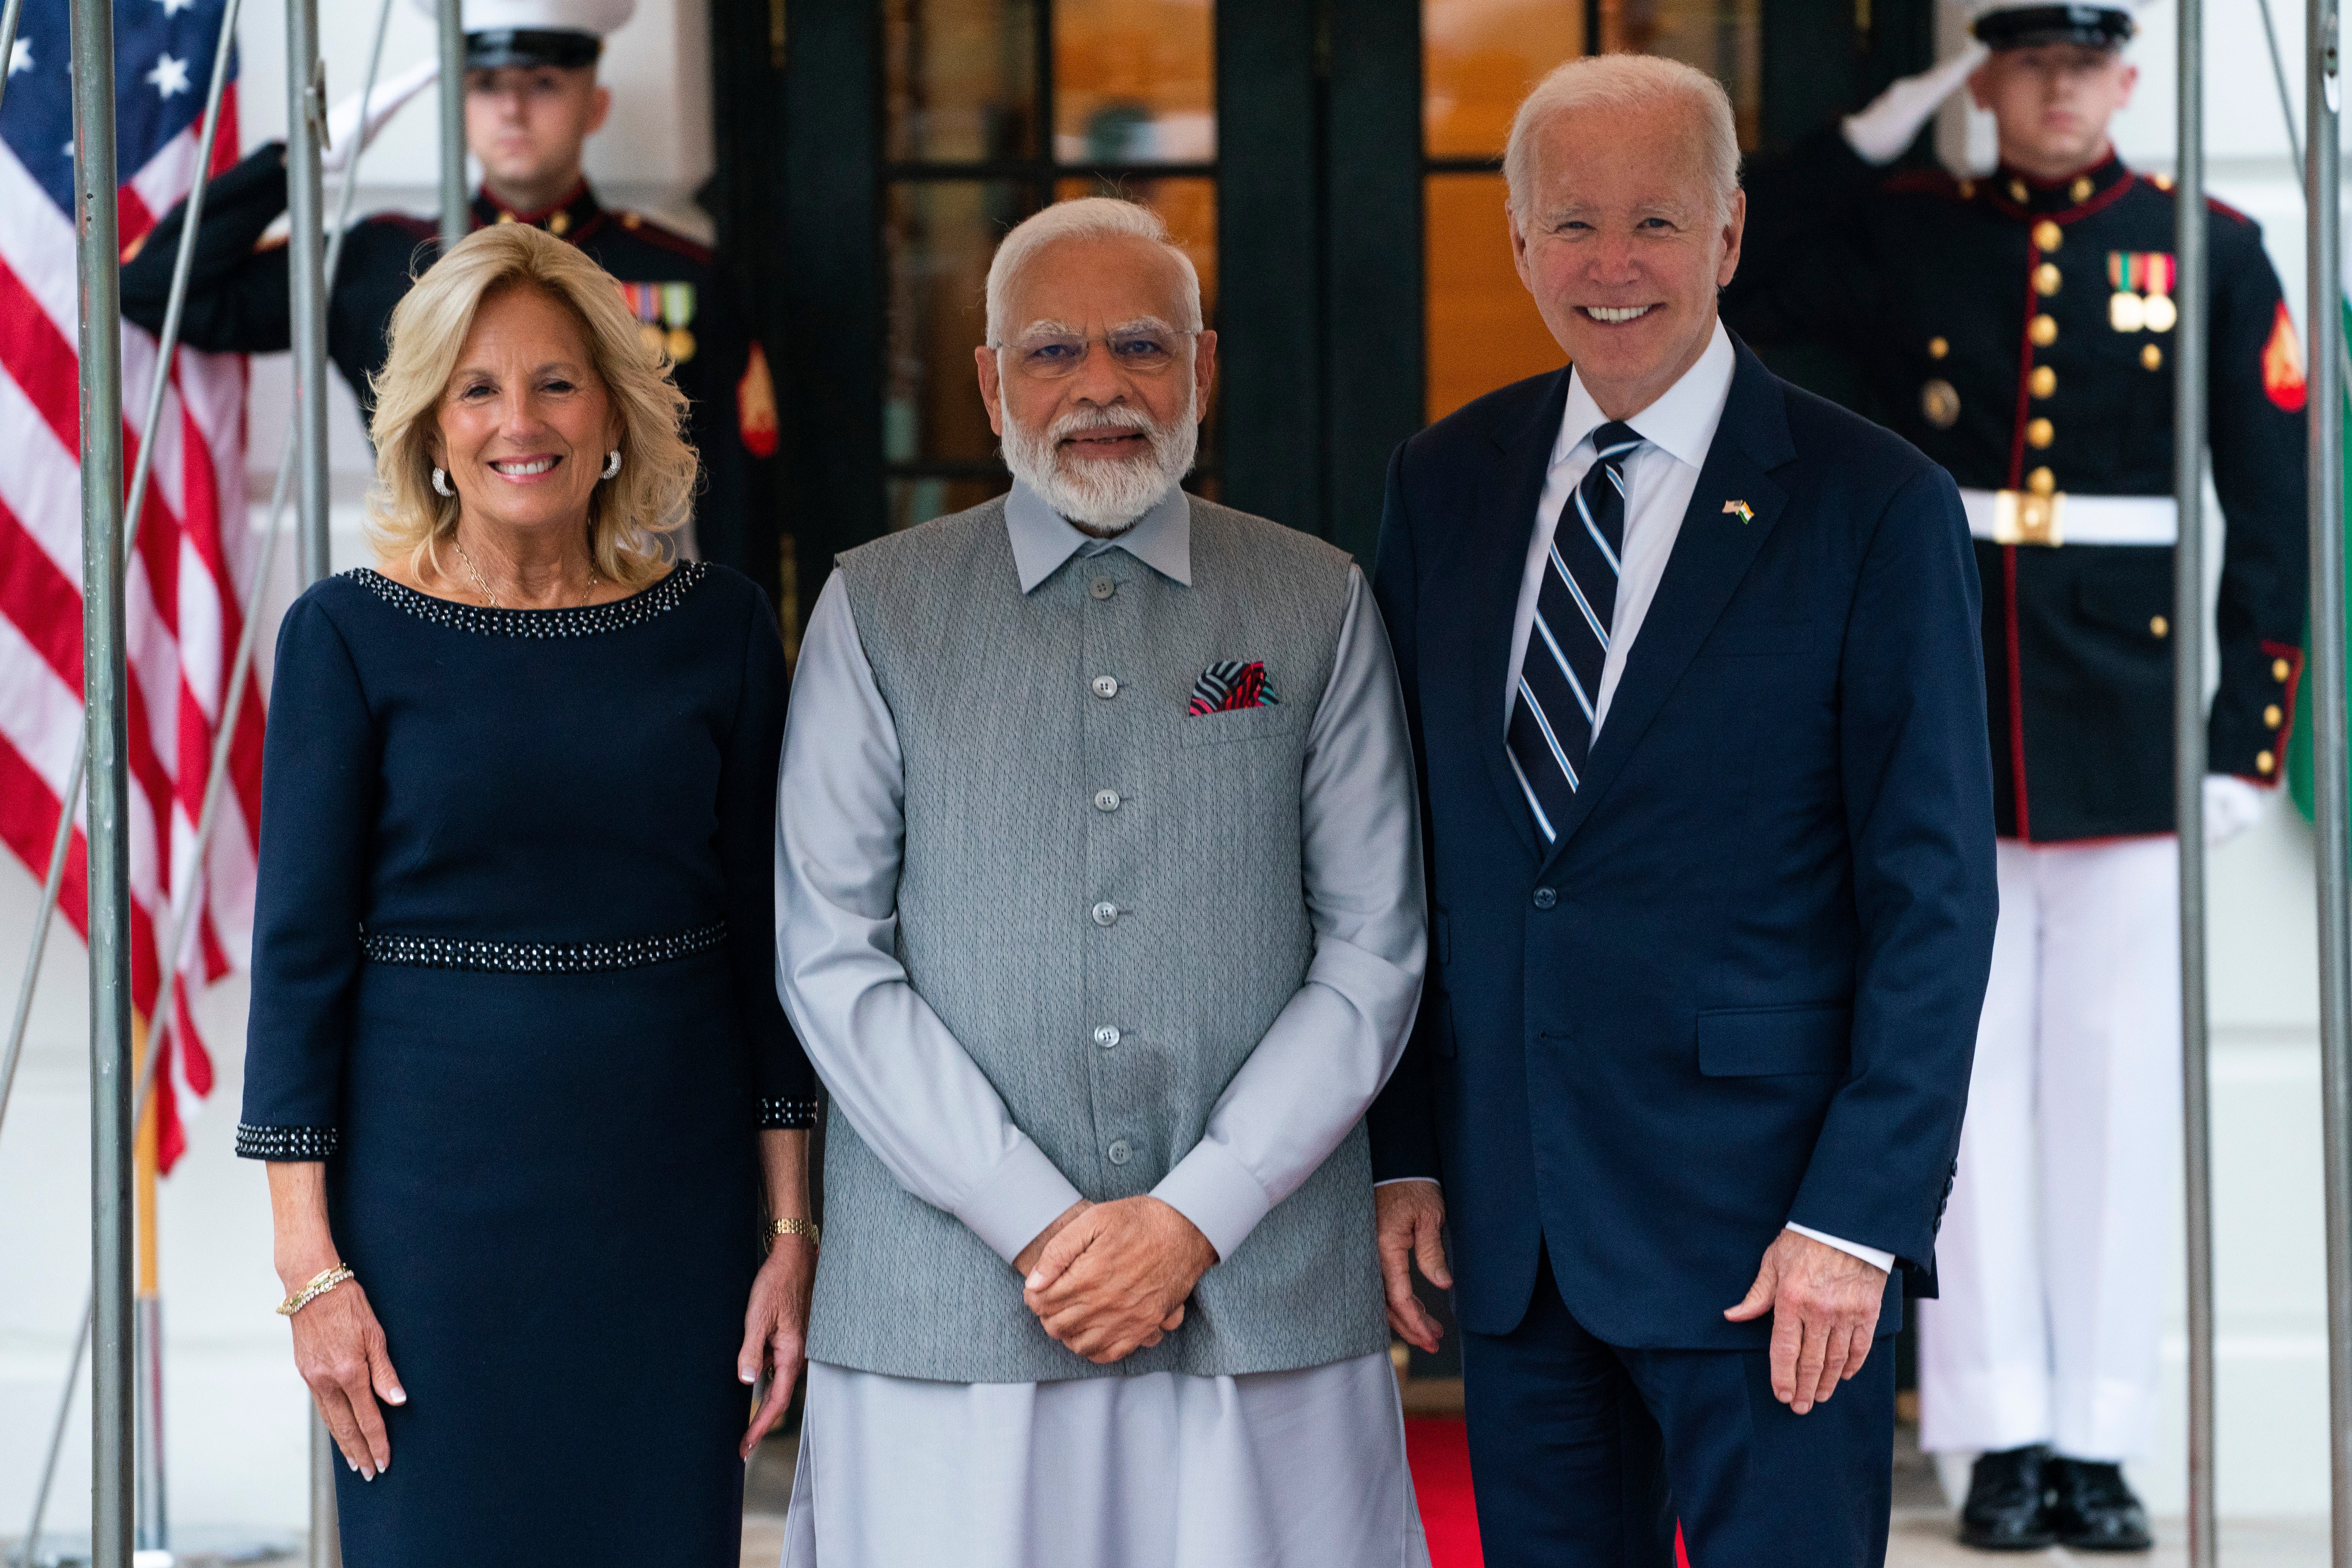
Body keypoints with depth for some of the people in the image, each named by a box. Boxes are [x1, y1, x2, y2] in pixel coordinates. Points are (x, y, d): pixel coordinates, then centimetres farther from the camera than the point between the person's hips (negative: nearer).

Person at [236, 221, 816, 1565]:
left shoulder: (719, 629, 3)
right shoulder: (348, 637, -3)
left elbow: (767, 940, 6)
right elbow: (299, 952, -3)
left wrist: (795, 1230, 2)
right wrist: (313, 1265, -8)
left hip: (673, 1189, 2)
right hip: (437, 1187, -2)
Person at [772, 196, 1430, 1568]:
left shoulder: (1320, 607, 8)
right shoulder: (877, 610, 6)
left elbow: (1375, 952, 4)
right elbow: (829, 956, 1)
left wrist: (1196, 1216, -7)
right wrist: (1036, 1223, -8)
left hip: (1265, 1296, 1)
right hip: (950, 1293, 0)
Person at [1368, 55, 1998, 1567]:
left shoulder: (1875, 506, -6)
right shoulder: (1446, 484, 8)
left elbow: (1936, 892, -7)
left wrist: (1858, 1217, -13)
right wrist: (1405, 1152, 5)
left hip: (1764, 1223, -4)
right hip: (1511, 1216, 4)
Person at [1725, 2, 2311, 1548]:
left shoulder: (2208, 251, 3)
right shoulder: (1909, 234, 7)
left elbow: (2276, 507, 3)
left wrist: (2251, 735, -3)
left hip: (2129, 723, -1)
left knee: (2115, 1077, 4)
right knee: (1967, 1075, 3)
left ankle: (2099, 1440, 10)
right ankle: (2001, 1436, 9)